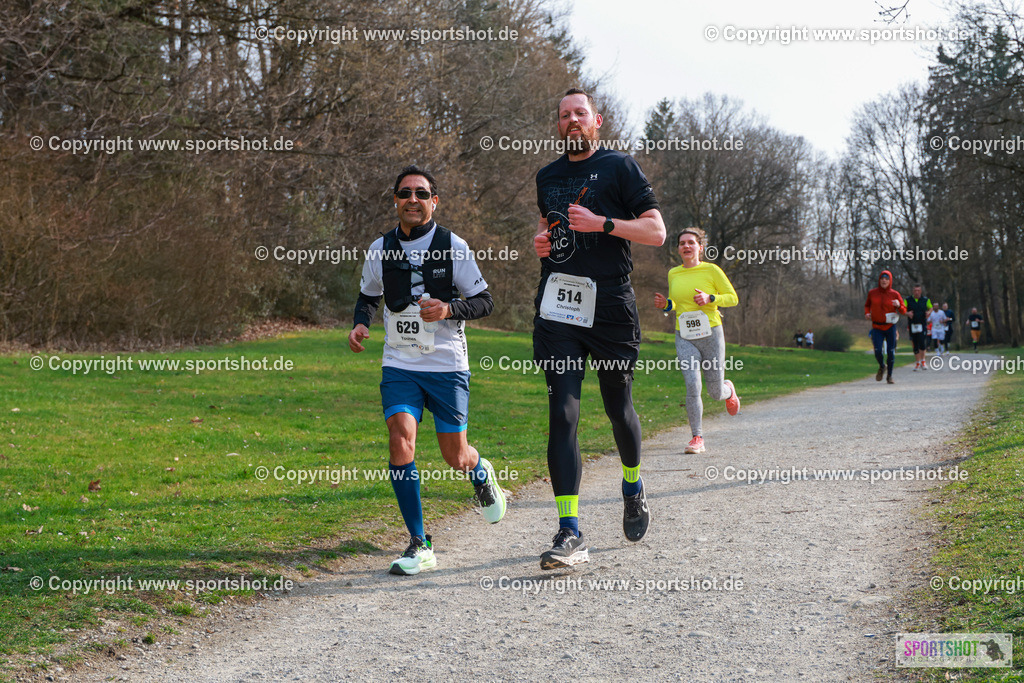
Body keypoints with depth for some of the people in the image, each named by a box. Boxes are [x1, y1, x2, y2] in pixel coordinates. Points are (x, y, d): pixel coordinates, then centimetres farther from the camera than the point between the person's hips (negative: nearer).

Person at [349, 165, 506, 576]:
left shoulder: (453, 247, -4)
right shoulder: (380, 249, 3)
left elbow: (484, 302, -1)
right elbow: (368, 296, 20)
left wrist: (448, 309, -20)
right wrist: (361, 324, -1)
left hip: (447, 365, -2)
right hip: (399, 365, 2)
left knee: (455, 457, 4)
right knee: (400, 438, -19)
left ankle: (481, 475, 45)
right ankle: (419, 546, -13)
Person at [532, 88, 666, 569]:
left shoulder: (620, 167, 1)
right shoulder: (547, 177, 17)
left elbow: (656, 231, -4)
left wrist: (601, 223, -16)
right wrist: (541, 240, 11)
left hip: (611, 307, -3)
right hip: (557, 308, 3)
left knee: (618, 408, 10)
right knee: (562, 415, -9)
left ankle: (633, 487, 42)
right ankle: (570, 534, -11)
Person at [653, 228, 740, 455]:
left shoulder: (711, 270, -3)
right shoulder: (673, 274, 8)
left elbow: (733, 298, 1)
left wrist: (710, 299, -16)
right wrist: (666, 304, 0)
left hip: (710, 334, -2)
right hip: (684, 337, 2)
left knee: (715, 393, 5)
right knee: (692, 385, -18)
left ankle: (728, 389, 43)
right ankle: (697, 438, -10)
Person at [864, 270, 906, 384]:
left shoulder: (894, 294, -1)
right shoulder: (872, 293, 2)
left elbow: (904, 311, 2)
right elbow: (867, 305, 20)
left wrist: (898, 305, -19)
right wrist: (866, 313, -1)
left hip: (890, 326, 0)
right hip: (877, 327, 0)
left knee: (891, 352, -1)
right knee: (877, 351, -14)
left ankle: (889, 376, 16)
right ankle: (882, 367, 19)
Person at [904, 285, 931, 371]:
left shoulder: (925, 300, 5)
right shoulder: (908, 300, 2)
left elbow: (930, 308, 19)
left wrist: (928, 312, -2)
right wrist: (907, 313, -20)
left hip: (922, 325, -1)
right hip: (912, 325, 1)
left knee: (922, 343, -13)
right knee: (915, 345, 5)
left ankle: (922, 361, 1)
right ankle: (917, 363, 16)